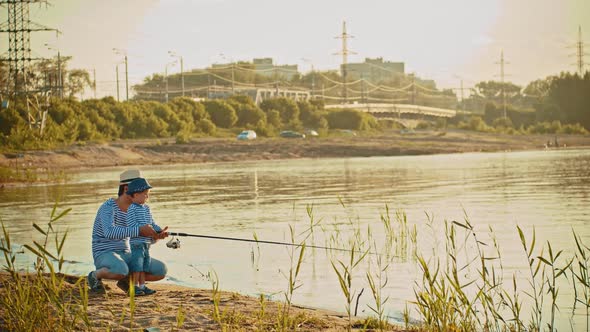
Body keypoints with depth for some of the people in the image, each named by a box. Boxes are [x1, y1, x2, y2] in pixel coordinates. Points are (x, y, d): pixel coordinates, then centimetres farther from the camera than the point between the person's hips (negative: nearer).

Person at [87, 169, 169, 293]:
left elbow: (147, 237, 7)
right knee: (121, 271, -42)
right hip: (105, 255, -7)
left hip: (126, 255, 7)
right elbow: (109, 232, -37)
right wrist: (139, 230, -42)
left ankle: (127, 279, 12)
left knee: (161, 270, -9)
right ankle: (95, 275, -8)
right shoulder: (108, 207, -18)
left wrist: (157, 235, -18)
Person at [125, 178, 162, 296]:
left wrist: (159, 230, -1)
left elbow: (152, 223, 16)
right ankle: (135, 287, 2)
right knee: (137, 266, -5)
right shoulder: (132, 209, -12)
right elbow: (132, 225, -20)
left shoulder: (146, 208, 14)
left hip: (147, 243, 8)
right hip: (137, 243, -8)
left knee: (144, 266, 10)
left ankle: (142, 286, 15)